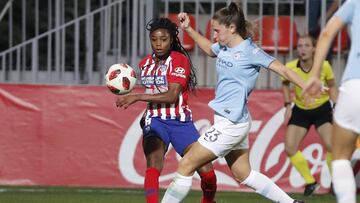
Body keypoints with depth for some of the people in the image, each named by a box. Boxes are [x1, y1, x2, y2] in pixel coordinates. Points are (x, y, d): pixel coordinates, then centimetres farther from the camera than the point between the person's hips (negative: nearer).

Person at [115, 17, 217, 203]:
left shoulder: (179, 59, -10)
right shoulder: (145, 64, 9)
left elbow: (172, 96, -21)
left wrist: (137, 97, -24)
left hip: (180, 120, -3)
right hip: (155, 120, 3)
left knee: (206, 172, -6)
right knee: (153, 165, -25)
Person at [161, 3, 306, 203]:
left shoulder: (249, 51, -14)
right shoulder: (224, 48, 8)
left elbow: (282, 69, -13)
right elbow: (209, 49, 31)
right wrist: (189, 29, 22)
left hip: (231, 123, -9)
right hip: (230, 121, 9)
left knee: (186, 165, -6)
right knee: (243, 174, 18)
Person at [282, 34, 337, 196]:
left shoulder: (324, 66, -20)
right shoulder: (290, 67, -18)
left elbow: (331, 86, -1)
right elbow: (285, 84, 5)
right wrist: (288, 105, -2)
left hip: (322, 109, -2)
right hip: (300, 110, 2)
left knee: (331, 146, -19)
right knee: (289, 149, -7)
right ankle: (310, 182, 14)